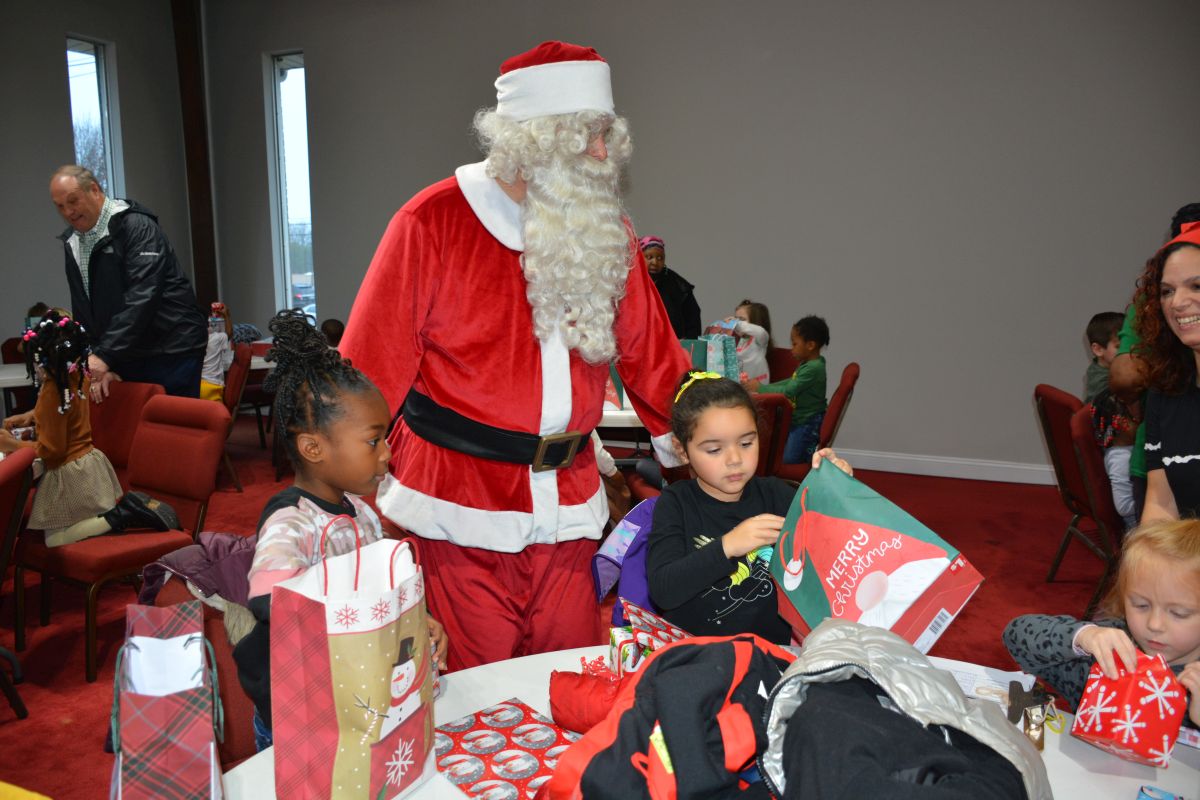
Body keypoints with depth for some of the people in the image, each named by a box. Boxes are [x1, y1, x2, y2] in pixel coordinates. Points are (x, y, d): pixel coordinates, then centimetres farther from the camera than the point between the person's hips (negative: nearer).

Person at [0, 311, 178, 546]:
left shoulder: (51, 393, -26)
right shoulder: (77, 375, -3)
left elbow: (51, 450, -18)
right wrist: (32, 416, 11)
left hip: (70, 475, -9)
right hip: (90, 462, 9)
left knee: (54, 539, 0)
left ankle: (118, 518, -12)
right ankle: (130, 504, 4)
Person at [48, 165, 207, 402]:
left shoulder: (136, 226, -12)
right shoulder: (71, 242, 11)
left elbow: (142, 297, -23)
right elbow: (83, 314, 9)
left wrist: (106, 355, -27)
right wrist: (101, 365, -2)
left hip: (171, 353, -7)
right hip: (126, 358, 7)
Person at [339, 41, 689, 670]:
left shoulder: (606, 233, 6)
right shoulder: (433, 223, -8)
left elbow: (648, 351, 12)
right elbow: (372, 364, -7)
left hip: (566, 509, 4)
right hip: (460, 506, -4)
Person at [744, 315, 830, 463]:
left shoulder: (814, 368, -25)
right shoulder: (806, 364, 5)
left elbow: (788, 392, -26)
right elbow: (792, 382, 17)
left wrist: (760, 388, -17)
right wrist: (765, 387, 6)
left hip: (807, 423, -10)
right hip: (798, 419, 10)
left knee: (788, 459, -6)